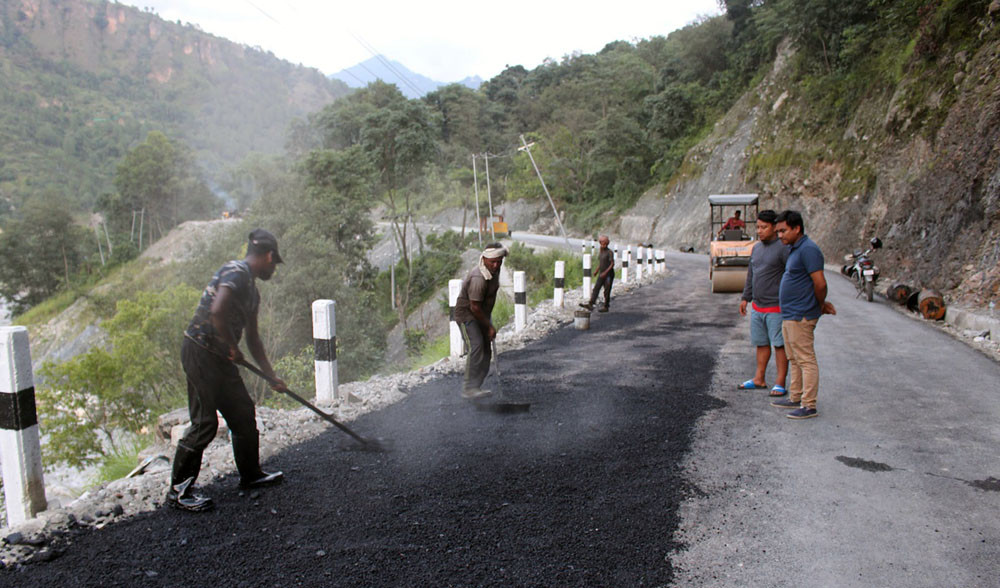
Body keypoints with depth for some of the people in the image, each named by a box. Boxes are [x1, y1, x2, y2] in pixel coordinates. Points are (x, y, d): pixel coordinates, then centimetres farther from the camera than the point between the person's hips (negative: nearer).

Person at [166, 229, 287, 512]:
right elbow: (217, 311, -30)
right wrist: (233, 348, -16)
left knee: (244, 414, 13)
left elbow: (252, 338, 22)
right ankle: (178, 490, 9)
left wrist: (271, 376, 24)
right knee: (204, 423, -5)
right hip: (200, 352, -10)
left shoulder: (252, 289, 16)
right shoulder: (236, 271, -14)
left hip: (219, 358, 10)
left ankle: (250, 474, 28)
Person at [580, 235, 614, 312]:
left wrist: (605, 272, -21)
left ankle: (606, 307, 10)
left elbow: (612, 264, -14)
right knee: (596, 288, -5)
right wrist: (597, 270, 10)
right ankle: (590, 304, -13)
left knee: (607, 291, 0)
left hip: (608, 274, -7)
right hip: (601, 274, 7)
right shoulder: (600, 252, 10)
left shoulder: (609, 252, -12)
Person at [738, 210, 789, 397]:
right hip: (757, 306, 7)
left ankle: (780, 383, 5)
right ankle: (759, 379, 22)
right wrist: (745, 297, 20)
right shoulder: (756, 247, 13)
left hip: (776, 307, -7)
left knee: (779, 345, -1)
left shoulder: (783, 248, -11)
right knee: (761, 343, 14)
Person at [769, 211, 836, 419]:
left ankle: (809, 405, 1)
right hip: (789, 315, 11)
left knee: (806, 360, -5)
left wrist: (821, 306, -4)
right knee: (794, 360, 17)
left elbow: (820, 284, -19)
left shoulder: (808, 249, -17)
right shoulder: (793, 249, 16)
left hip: (800, 316, -11)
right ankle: (795, 398, 27)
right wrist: (822, 304, 17)